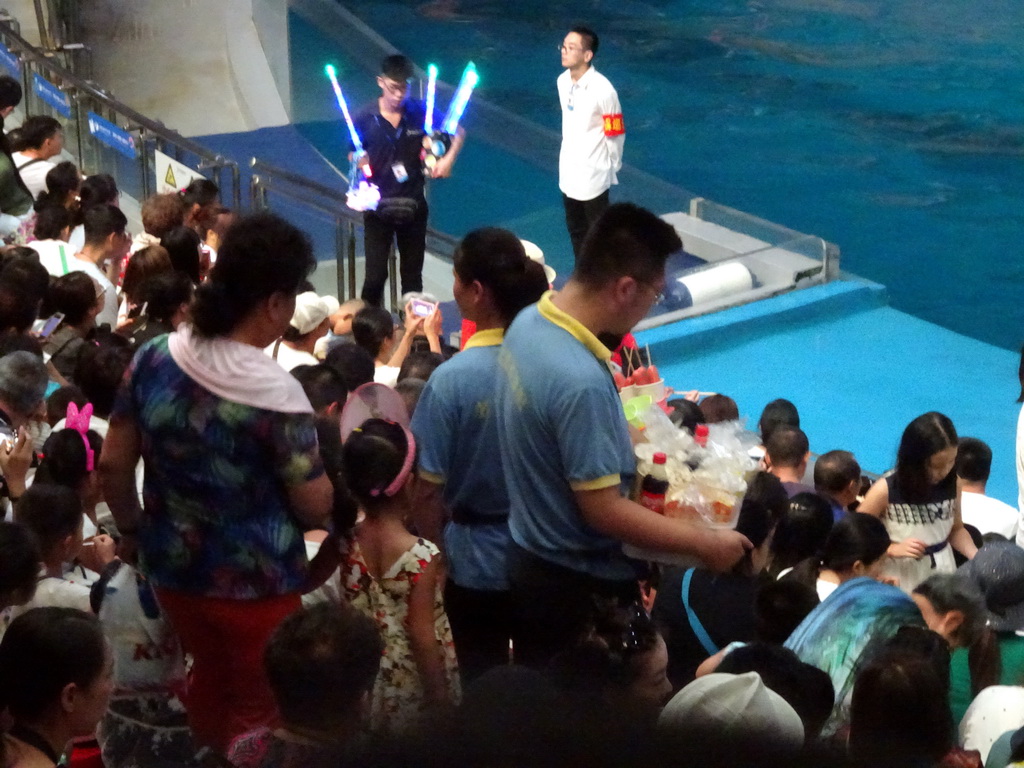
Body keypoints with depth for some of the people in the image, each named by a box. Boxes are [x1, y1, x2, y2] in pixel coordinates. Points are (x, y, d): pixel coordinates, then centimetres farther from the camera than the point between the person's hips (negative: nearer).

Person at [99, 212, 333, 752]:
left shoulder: (152, 359, -9)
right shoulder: (276, 393, -25)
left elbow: (113, 465, 0)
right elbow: (315, 508, -16)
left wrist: (131, 531, 16)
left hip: (172, 567, 6)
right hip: (254, 582, -5)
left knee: (209, 674, 30)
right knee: (258, 709, 18)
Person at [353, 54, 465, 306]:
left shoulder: (420, 112, -8)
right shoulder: (365, 119, -10)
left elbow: (458, 133, 5)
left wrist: (449, 158, -11)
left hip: (413, 205, 2)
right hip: (378, 207, -1)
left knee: (412, 275, 13)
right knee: (375, 276, -3)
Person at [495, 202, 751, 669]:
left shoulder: (529, 321, -6)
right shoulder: (582, 383, -33)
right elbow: (603, 510, -26)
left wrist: (620, 438, 16)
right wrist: (705, 545, -18)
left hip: (529, 556, 9)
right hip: (579, 584, -9)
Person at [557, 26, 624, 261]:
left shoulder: (602, 90, -23)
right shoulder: (563, 81, -2)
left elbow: (616, 134, -14)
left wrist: (612, 166, -3)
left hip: (593, 175, -7)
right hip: (568, 171, 7)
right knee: (575, 230, 21)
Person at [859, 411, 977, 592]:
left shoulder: (952, 483, -5)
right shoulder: (885, 490, -17)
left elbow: (956, 529, 11)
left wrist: (978, 557, -6)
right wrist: (894, 548, -22)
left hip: (943, 572, 4)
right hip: (900, 580, -3)